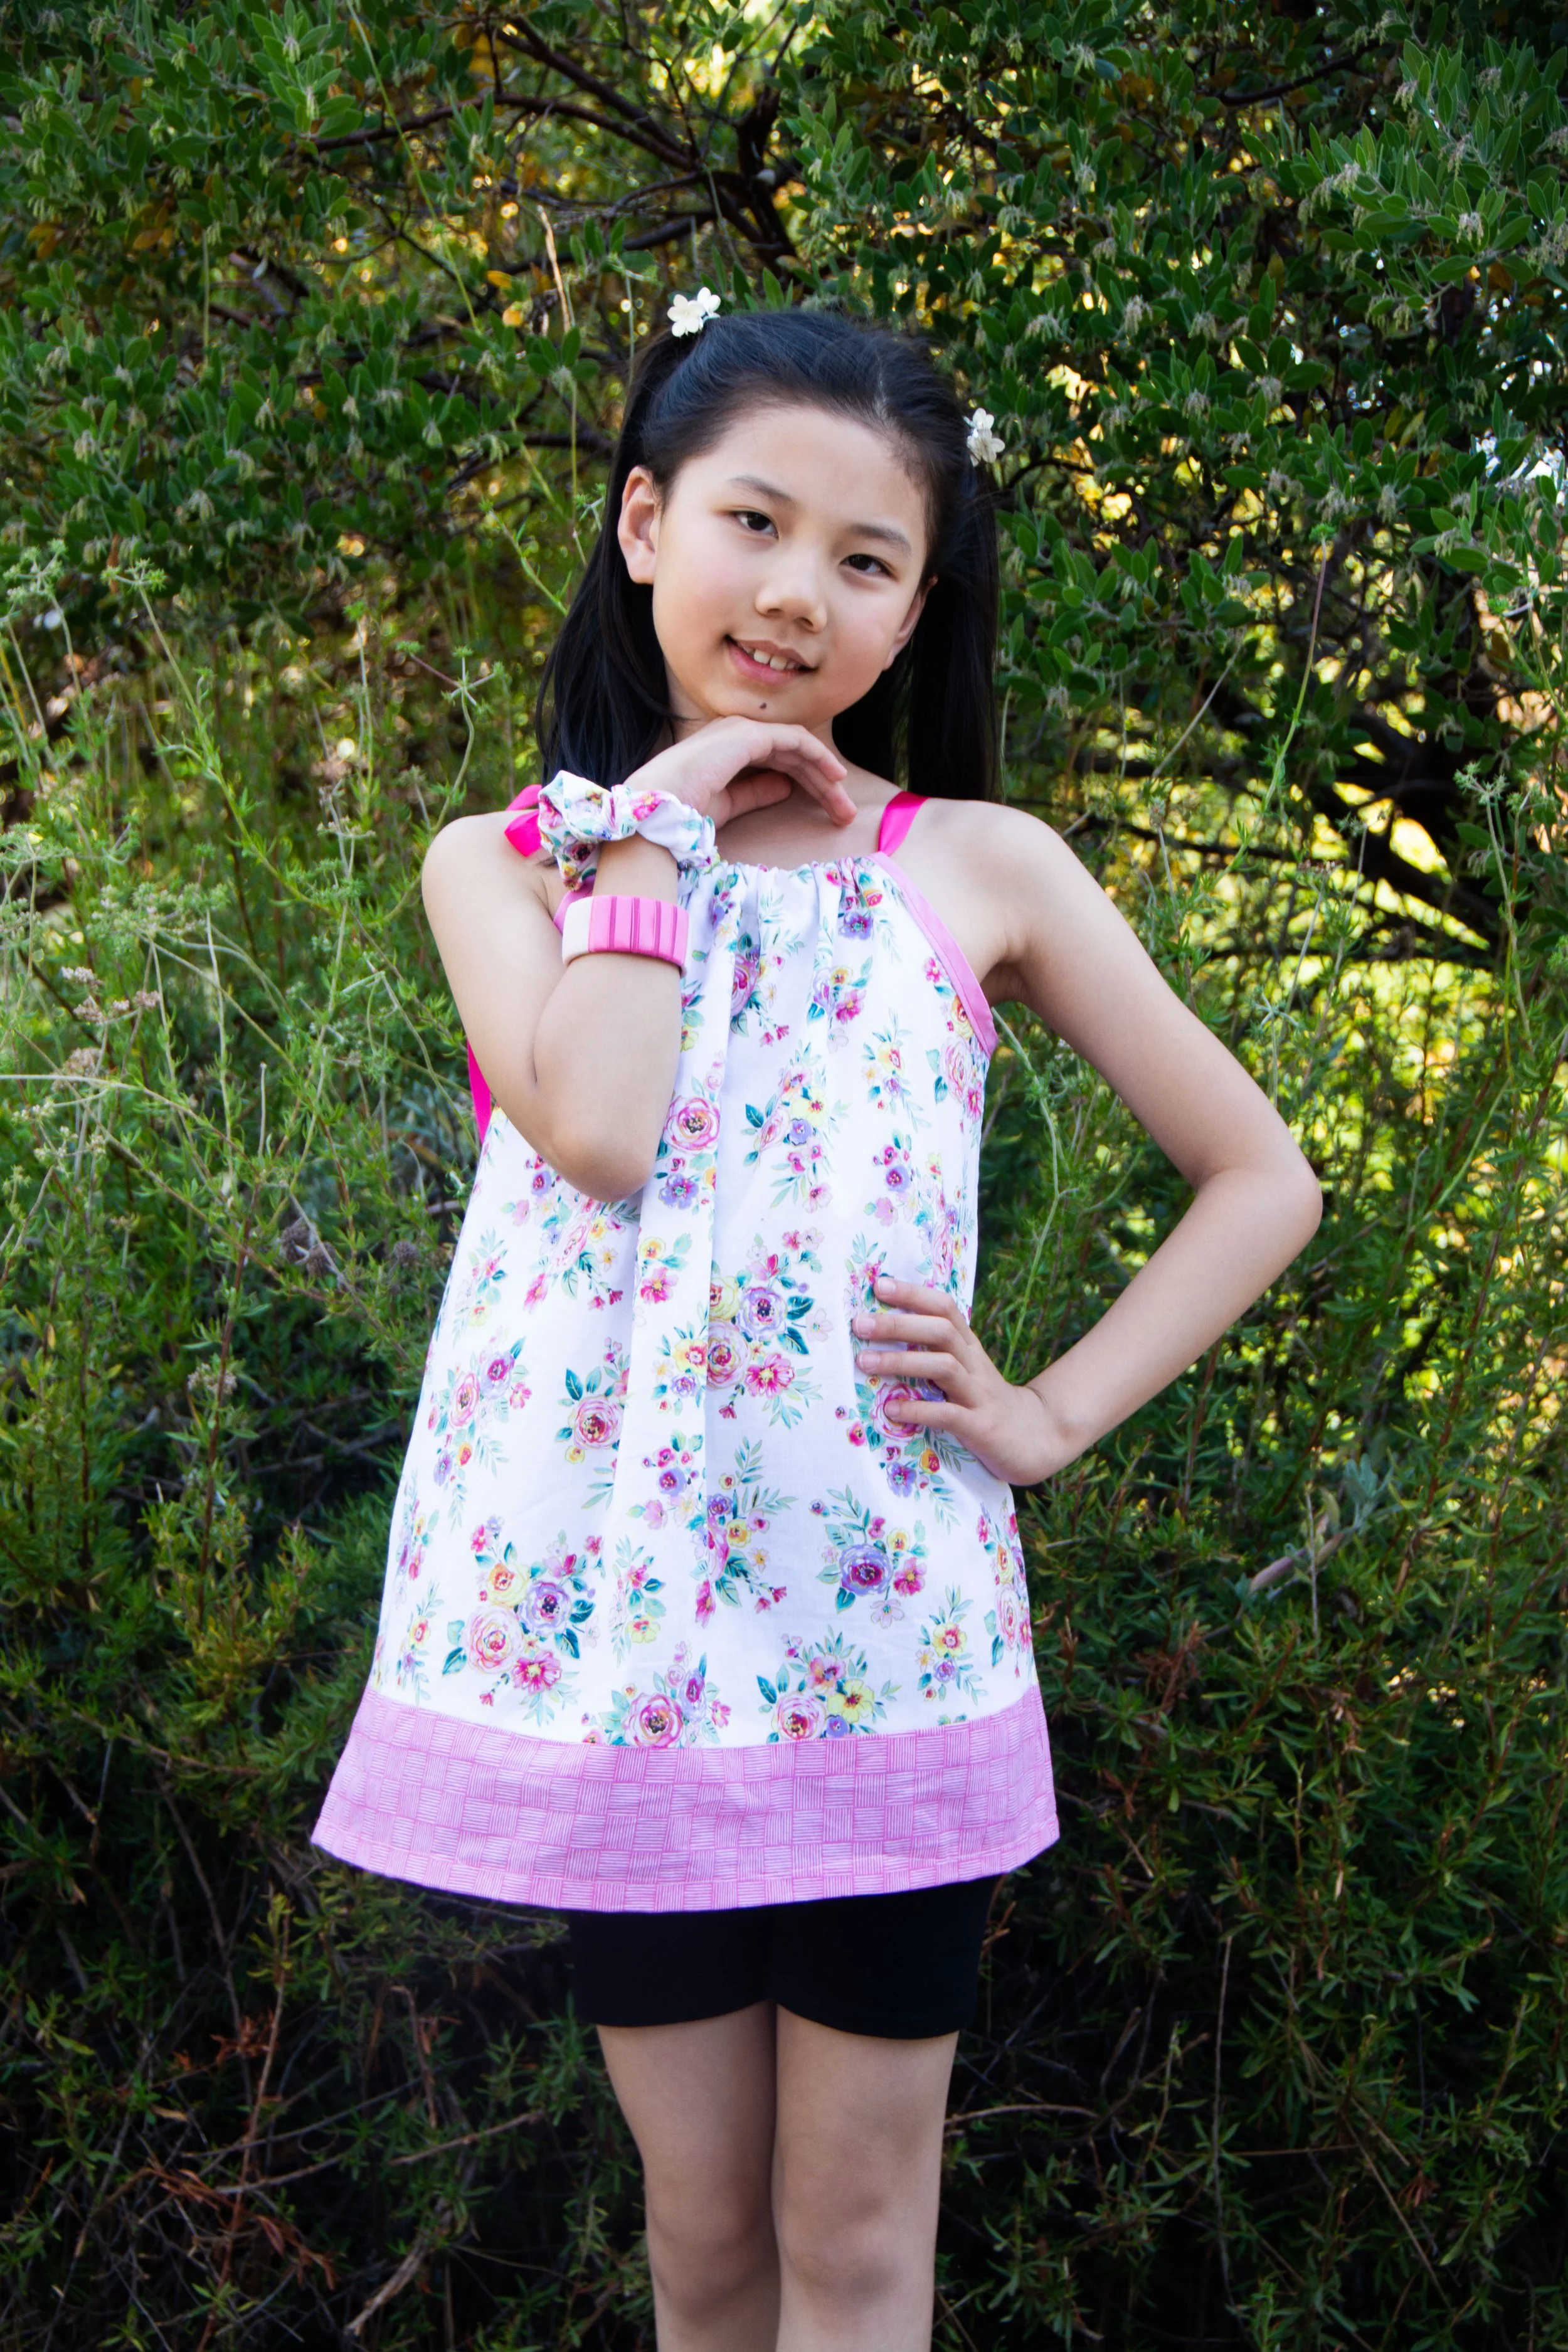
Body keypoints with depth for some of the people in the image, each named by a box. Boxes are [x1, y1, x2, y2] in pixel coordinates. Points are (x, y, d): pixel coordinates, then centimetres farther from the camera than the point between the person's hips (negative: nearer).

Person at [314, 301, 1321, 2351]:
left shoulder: (977, 867, 2)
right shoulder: (501, 860, 4)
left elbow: (1260, 1177, 6)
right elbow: (593, 1129, -17)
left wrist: (1055, 1414, -4)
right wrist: (658, 823, -7)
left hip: (885, 1622, -1)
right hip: (613, 1624, 1)